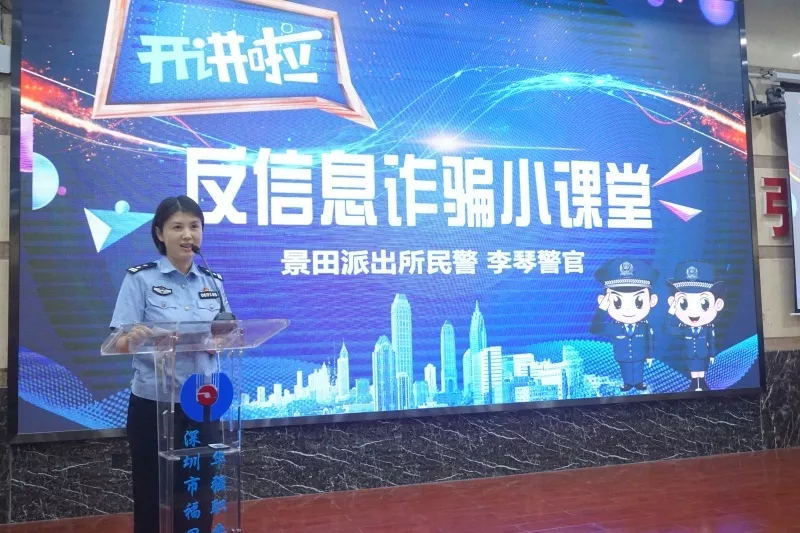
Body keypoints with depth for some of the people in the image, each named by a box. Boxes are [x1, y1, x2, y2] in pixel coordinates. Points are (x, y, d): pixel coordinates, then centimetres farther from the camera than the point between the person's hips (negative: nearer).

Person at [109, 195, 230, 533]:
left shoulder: (213, 282, 7)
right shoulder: (140, 278, -6)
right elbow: (121, 343, -10)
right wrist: (136, 338, -32)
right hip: (154, 405, -3)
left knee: (200, 500, 12)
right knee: (154, 499, 7)